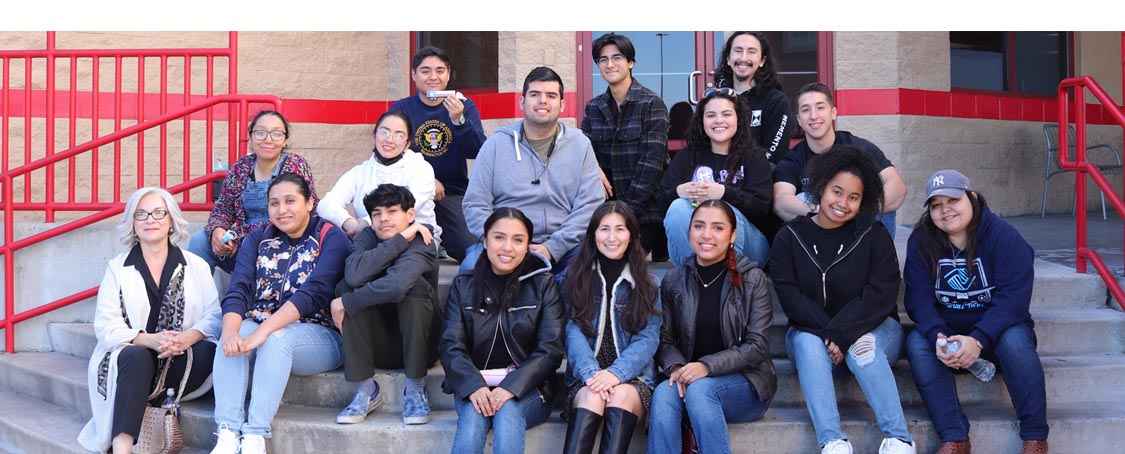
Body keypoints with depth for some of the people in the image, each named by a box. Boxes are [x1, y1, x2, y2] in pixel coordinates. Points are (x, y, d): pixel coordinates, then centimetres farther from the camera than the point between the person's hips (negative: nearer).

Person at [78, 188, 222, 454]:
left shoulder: (196, 266, 9)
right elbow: (106, 326, -2)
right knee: (137, 356, -35)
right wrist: (149, 340, -21)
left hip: (181, 360, 1)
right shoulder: (117, 268, 8)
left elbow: (214, 316, 1)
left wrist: (189, 337, -22)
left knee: (208, 350, -31)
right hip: (132, 358, 0)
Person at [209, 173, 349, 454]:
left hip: (319, 337, -4)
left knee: (276, 339, -34)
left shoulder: (331, 239, -5)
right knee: (233, 336, -27)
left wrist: (263, 331, -31)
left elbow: (312, 294, -20)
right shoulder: (258, 238, 10)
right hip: (260, 330, 4)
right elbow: (239, 290, -5)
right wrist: (231, 330, -26)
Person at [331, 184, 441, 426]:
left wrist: (344, 304, -27)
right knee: (347, 286, -17)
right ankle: (366, 390, -16)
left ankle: (415, 389, -20)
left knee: (412, 283, -27)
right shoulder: (367, 237, -3)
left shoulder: (420, 244, -16)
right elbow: (354, 274, -27)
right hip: (381, 348, 4)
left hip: (419, 345, -3)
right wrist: (400, 240, -25)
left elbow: (396, 285, -37)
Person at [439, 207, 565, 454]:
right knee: (473, 413, -30)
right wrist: (474, 386, -21)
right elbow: (452, 347, -1)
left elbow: (550, 350, -6)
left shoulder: (543, 284, 2)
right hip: (474, 385, 1)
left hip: (526, 389, -1)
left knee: (508, 410, -32)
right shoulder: (463, 285, 7)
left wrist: (511, 387, -22)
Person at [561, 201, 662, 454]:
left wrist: (616, 373, -20)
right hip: (586, 379, 0)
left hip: (633, 378, 0)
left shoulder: (646, 283, 9)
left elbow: (648, 339, -2)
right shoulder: (575, 278, 9)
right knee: (592, 396, -34)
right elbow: (573, 331, -3)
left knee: (621, 396, -34)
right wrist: (591, 373, -21)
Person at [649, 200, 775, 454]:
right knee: (663, 393, -31)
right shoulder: (673, 281, 6)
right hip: (690, 379, 2)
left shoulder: (753, 279, -3)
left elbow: (758, 346, -8)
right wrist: (676, 367, -18)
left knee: (699, 389, -34)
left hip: (747, 383, -2)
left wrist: (707, 366, -21)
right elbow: (665, 340, 5)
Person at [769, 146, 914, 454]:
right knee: (807, 343, -31)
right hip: (812, 331, 1)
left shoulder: (874, 235, 1)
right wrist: (827, 334, -21)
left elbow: (880, 296, -11)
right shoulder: (790, 238, 3)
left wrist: (841, 334, -23)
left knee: (863, 347, -33)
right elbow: (789, 297, -7)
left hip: (873, 329, -1)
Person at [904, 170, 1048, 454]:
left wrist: (978, 340, -34)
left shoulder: (1003, 236, -12)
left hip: (997, 328, -2)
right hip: (946, 331, 2)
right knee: (916, 343, -27)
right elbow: (919, 299, -11)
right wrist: (937, 336, -31)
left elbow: (1013, 297, -20)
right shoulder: (921, 243, -3)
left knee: (1015, 340, -35)